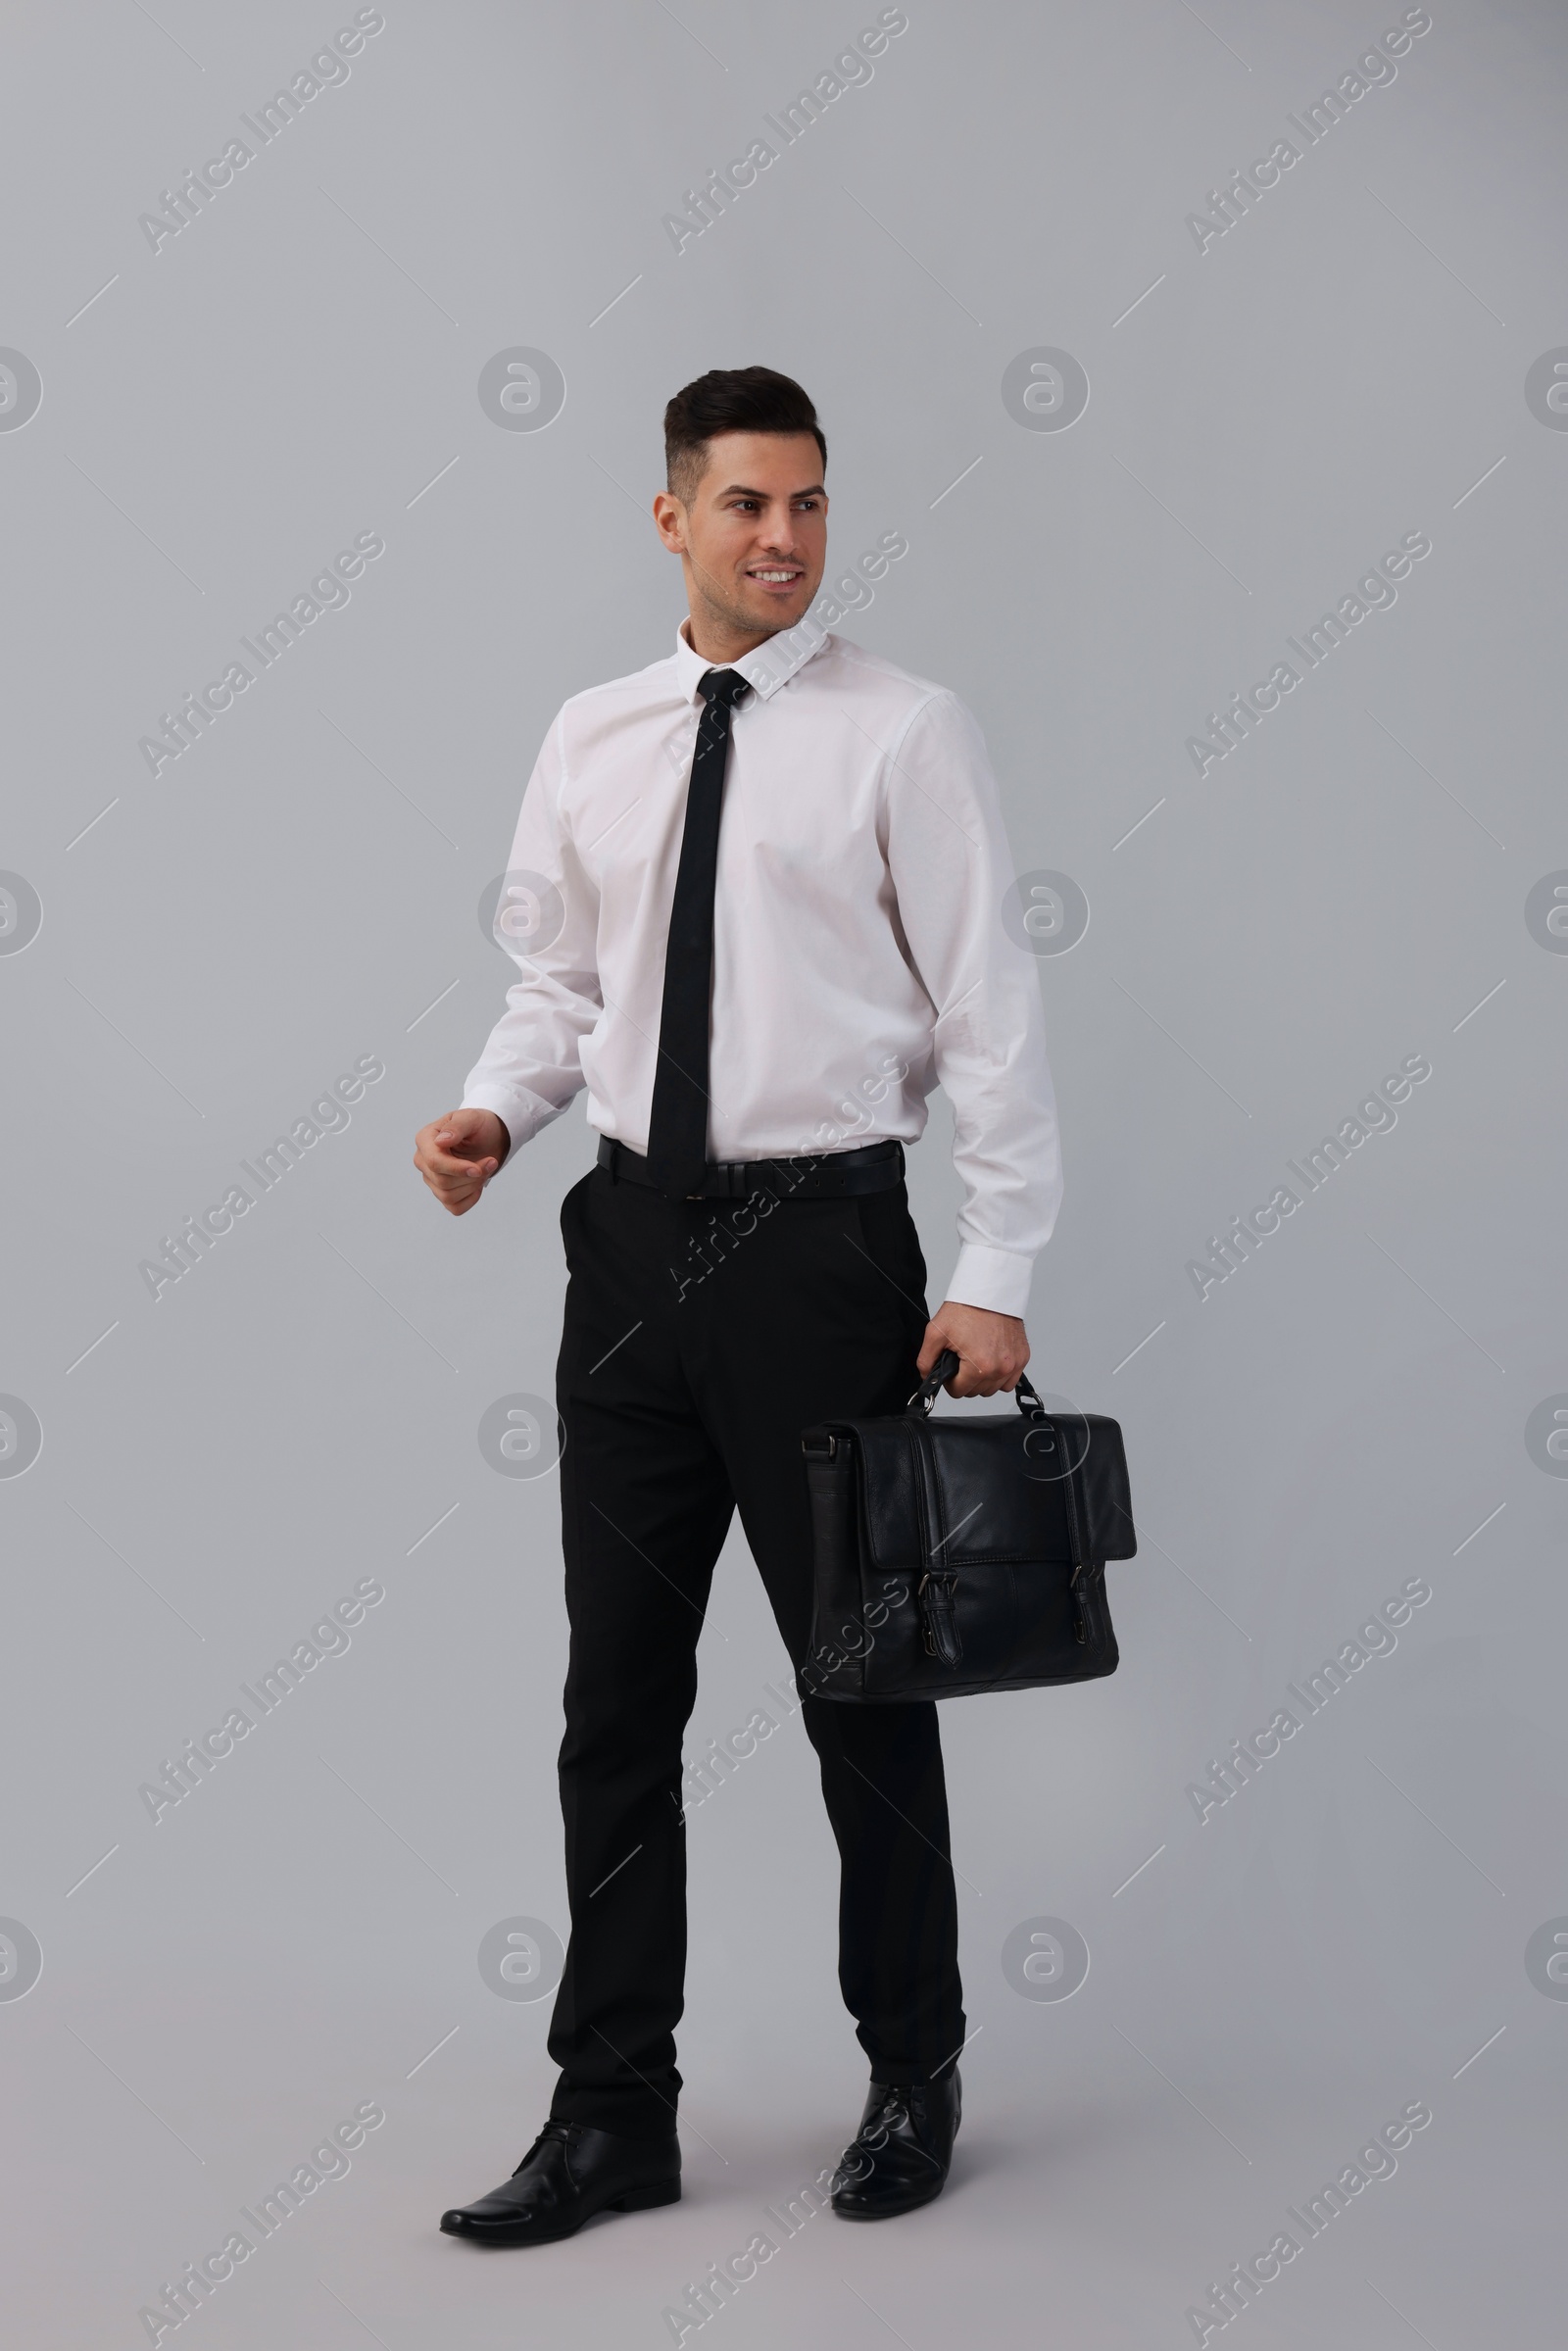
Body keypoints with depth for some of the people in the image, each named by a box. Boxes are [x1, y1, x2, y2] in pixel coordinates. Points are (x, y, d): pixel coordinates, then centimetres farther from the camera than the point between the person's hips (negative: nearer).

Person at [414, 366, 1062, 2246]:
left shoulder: (902, 733, -5)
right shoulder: (590, 743, 9)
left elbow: (988, 1011, -7)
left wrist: (995, 1275, -12)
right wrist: (497, 1106, -5)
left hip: (822, 1242, -4)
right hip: (635, 1237, 4)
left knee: (863, 1680, 8)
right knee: (618, 1695, 9)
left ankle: (911, 2076, 28)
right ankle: (613, 2110, 21)